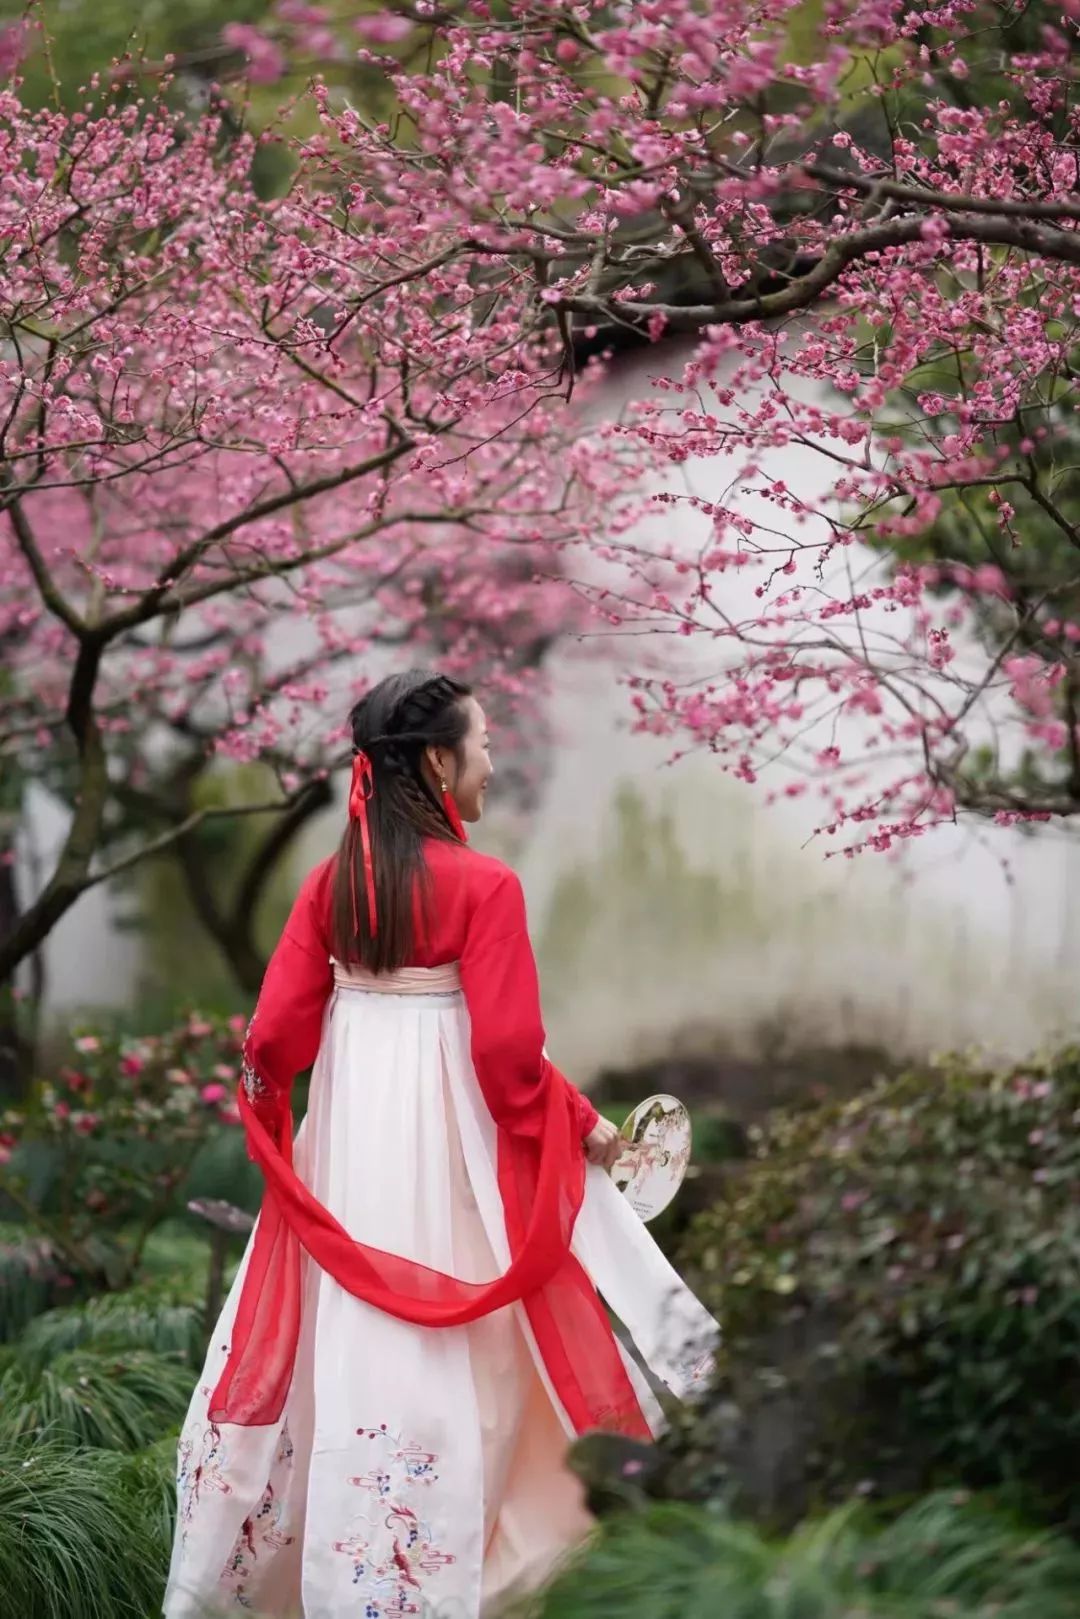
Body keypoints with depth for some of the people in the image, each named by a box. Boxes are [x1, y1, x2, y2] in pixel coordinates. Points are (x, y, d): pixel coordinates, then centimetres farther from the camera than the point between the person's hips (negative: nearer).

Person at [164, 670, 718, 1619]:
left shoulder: (332, 883, 3)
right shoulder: (483, 885, -13)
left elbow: (276, 1034, 2)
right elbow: (508, 1052, -15)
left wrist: (268, 1113, 22)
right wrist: (583, 1127, -1)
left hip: (348, 1124, 6)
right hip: (445, 1131, -5)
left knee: (352, 1329, 14)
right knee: (439, 1350, 1)